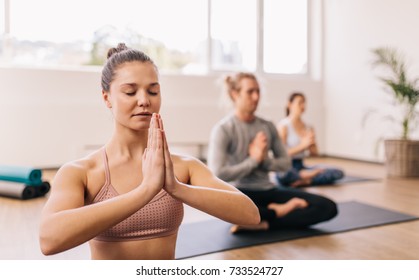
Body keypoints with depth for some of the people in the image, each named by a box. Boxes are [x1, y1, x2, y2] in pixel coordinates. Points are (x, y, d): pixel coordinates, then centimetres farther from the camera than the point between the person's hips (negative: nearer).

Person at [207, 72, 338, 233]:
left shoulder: (268, 126, 8)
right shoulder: (223, 129, -9)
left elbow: (286, 163, 13)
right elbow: (217, 175, -19)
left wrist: (265, 160, -8)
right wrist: (254, 160, -13)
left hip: (268, 192, 5)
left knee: (328, 207, -13)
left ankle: (263, 223, -21)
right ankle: (278, 211, -17)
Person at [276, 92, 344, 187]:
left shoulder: (309, 128, 13)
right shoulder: (283, 126, -6)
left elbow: (315, 153, 14)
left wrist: (311, 144, -7)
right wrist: (303, 145, -15)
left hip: (301, 166, 6)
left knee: (338, 172, -14)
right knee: (285, 175, -44)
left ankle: (304, 181, -24)